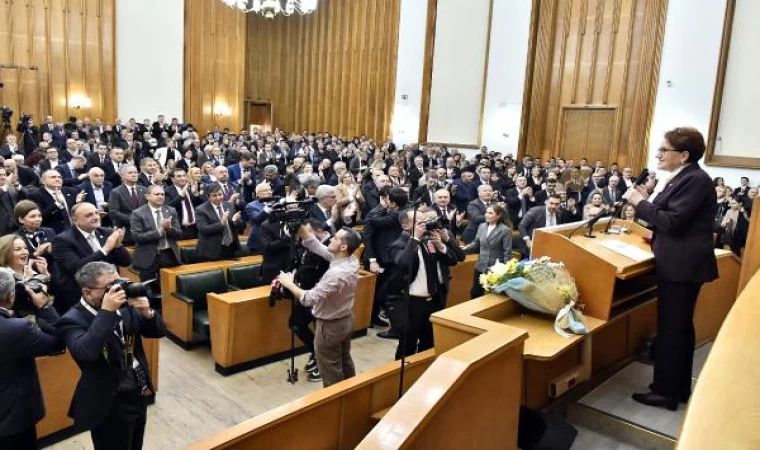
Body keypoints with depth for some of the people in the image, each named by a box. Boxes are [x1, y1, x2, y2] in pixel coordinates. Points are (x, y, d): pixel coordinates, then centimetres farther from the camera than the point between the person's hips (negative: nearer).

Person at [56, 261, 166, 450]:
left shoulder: (124, 305, -2)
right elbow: (84, 353, -37)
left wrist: (147, 312, -18)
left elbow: (159, 331, 1)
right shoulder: (73, 320, -18)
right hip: (109, 405, -6)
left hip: (139, 394, 6)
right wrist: (106, 312, -35)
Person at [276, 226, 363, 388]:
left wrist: (288, 283, -18)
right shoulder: (352, 261, -9)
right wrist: (299, 226, -11)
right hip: (346, 320, 9)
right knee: (345, 362, 25)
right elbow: (315, 245, -4)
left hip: (330, 326, -9)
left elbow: (310, 298, -30)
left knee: (331, 372, 9)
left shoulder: (336, 273, -33)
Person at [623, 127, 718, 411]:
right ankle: (679, 387, 31)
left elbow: (673, 221, -23)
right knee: (679, 327, 18)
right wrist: (649, 199, 4)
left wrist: (640, 202, -15)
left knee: (671, 328, -1)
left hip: (683, 265, -10)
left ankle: (667, 392, 10)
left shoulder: (695, 180, -17)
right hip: (680, 263, 10)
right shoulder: (683, 178, 12)